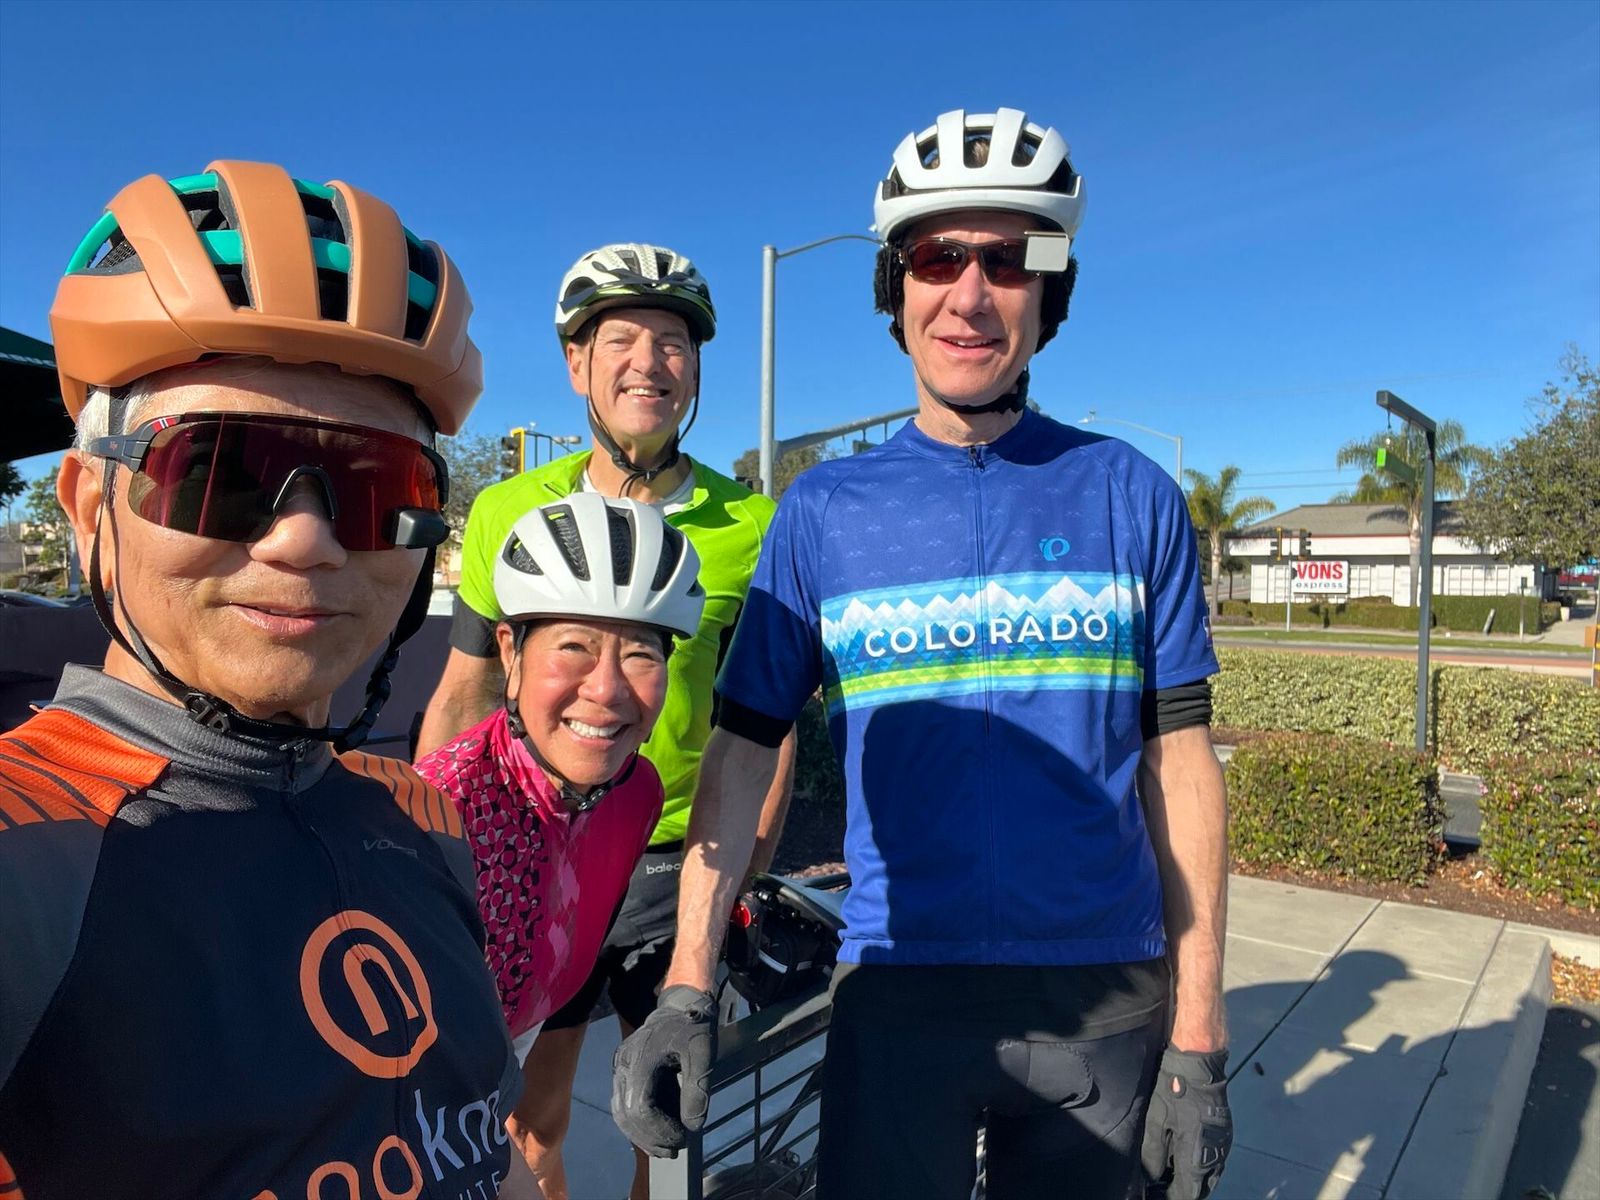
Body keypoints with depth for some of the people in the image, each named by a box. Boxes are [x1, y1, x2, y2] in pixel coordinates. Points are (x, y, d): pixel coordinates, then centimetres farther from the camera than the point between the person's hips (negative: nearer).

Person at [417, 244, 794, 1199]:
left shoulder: (752, 525, -7)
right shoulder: (508, 510, -3)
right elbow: (462, 700, 4)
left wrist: (750, 868, -5)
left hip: (679, 863, -1)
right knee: (530, 1118, 14)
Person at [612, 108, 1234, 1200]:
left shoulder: (1132, 497, -2)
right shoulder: (824, 509, -2)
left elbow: (1180, 767, -1)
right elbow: (744, 753, 0)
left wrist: (1199, 1039, -1)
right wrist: (684, 992, -6)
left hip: (1106, 995, 1)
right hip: (899, 989, 0)